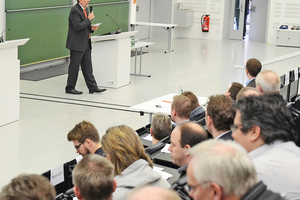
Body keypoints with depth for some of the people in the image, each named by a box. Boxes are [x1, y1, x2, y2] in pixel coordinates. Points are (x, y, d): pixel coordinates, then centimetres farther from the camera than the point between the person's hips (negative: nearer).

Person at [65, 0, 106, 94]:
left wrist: (92, 28, 3)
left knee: (87, 67, 11)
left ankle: (92, 87, 15)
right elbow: (78, 26, -25)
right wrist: (89, 19, -18)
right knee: (74, 66, 0)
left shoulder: (85, 9, 14)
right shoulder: (75, 10, -16)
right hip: (77, 44, -9)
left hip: (86, 44, 9)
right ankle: (70, 88, 10)